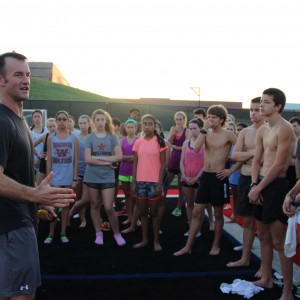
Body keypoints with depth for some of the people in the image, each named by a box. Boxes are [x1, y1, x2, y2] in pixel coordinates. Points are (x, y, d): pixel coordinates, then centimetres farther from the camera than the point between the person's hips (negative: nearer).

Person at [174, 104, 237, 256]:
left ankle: (216, 245, 24)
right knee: (197, 212, 6)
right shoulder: (207, 133, 8)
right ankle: (188, 246, 12)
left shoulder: (228, 135, -5)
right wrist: (204, 129, -11)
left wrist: (231, 170, -10)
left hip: (219, 177, -4)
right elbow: (196, 149, -9)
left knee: (218, 213, 9)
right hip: (205, 176, 5)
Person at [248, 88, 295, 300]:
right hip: (261, 184, 9)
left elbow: (279, 166, -18)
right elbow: (257, 160, 11)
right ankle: (266, 279, 33)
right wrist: (254, 185, -3)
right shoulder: (262, 130, 12)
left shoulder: (284, 129, -15)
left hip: (277, 186, -9)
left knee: (279, 242, -4)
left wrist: (258, 188, -13)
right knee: (263, 235, 18)